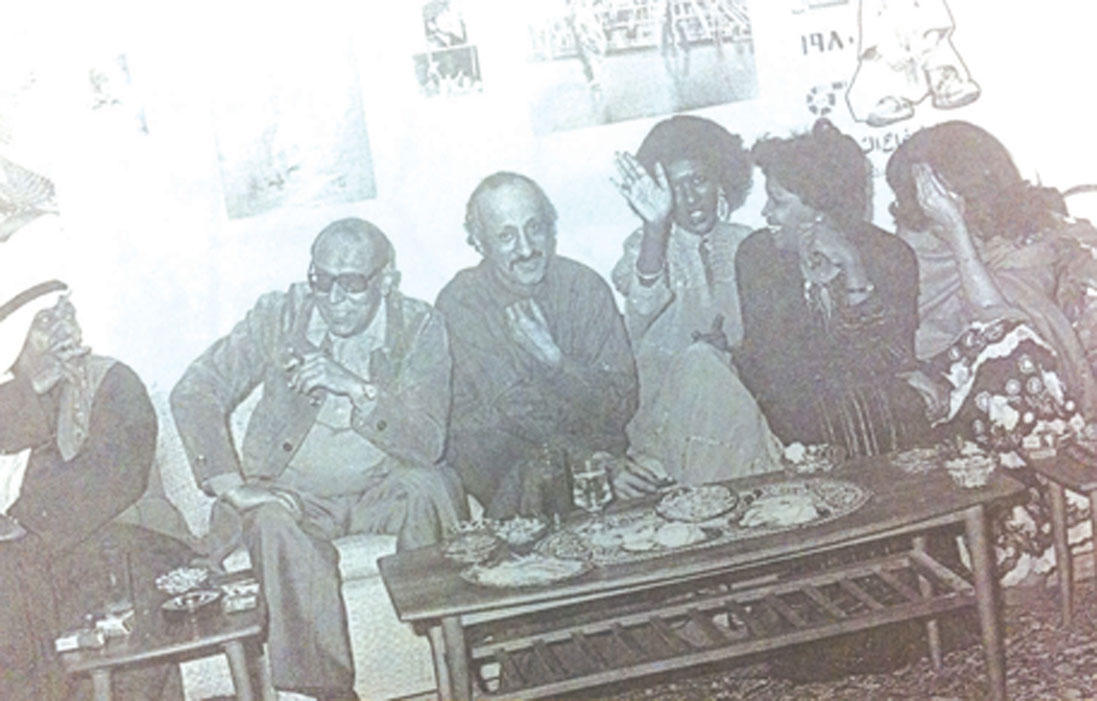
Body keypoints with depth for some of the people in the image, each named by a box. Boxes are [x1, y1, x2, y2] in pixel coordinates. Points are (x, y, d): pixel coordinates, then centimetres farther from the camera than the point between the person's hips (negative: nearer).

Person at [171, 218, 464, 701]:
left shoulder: (419, 328, -9)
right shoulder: (279, 316, -7)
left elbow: (427, 444, -17)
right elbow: (194, 393, -9)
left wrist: (354, 387, -30)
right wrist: (232, 486, -19)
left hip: (380, 490, 0)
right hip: (293, 493, 0)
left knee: (427, 486, -31)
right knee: (274, 524, -33)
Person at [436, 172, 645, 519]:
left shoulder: (585, 286, -4)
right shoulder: (461, 301, -11)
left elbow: (621, 404, -9)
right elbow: (513, 408, -17)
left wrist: (554, 357, -26)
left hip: (585, 442, 3)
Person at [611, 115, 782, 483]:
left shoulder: (744, 244, 11)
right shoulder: (646, 244, 3)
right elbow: (643, 307, -21)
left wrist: (727, 339, -12)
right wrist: (656, 227, -34)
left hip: (740, 392, 2)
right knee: (699, 361, -31)